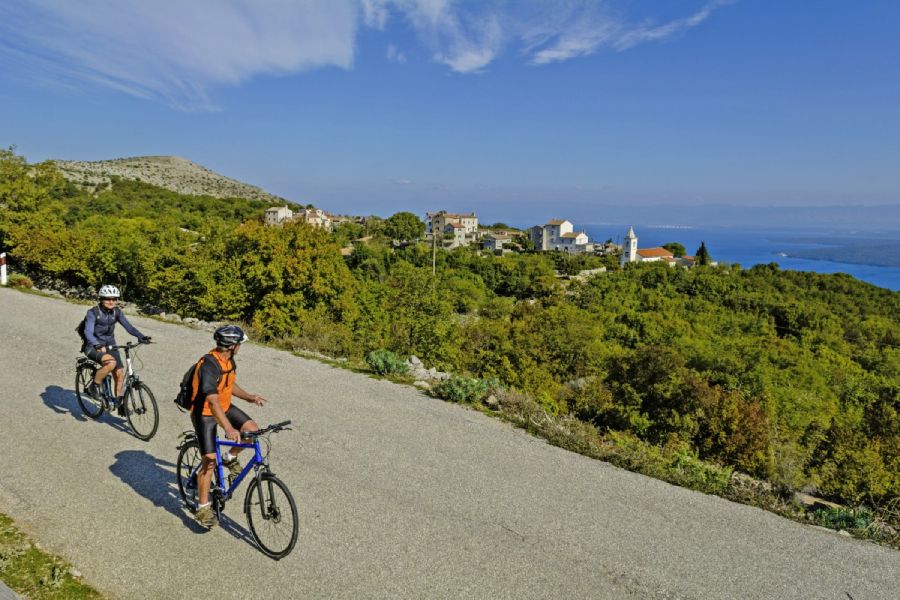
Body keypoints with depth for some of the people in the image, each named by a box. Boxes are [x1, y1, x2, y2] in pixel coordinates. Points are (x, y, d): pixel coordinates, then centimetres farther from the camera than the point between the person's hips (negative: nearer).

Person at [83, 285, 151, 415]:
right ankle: (94, 386, -8)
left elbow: (128, 326, -14)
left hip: (109, 345, 5)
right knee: (111, 362, -32)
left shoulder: (117, 312, -3)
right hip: (93, 346, -5)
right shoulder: (93, 313, -17)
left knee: (120, 373, -7)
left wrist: (141, 336, -32)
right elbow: (88, 332, -29)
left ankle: (119, 402, 12)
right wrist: (98, 345, -48)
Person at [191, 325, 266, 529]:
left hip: (225, 407, 8)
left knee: (252, 430, -10)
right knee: (210, 461, -9)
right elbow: (212, 401, -40)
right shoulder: (209, 365, -30)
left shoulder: (229, 360, -2)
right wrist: (229, 429, -48)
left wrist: (250, 397, 5)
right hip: (205, 413, -7)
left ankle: (230, 457, 17)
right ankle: (202, 508, 5)